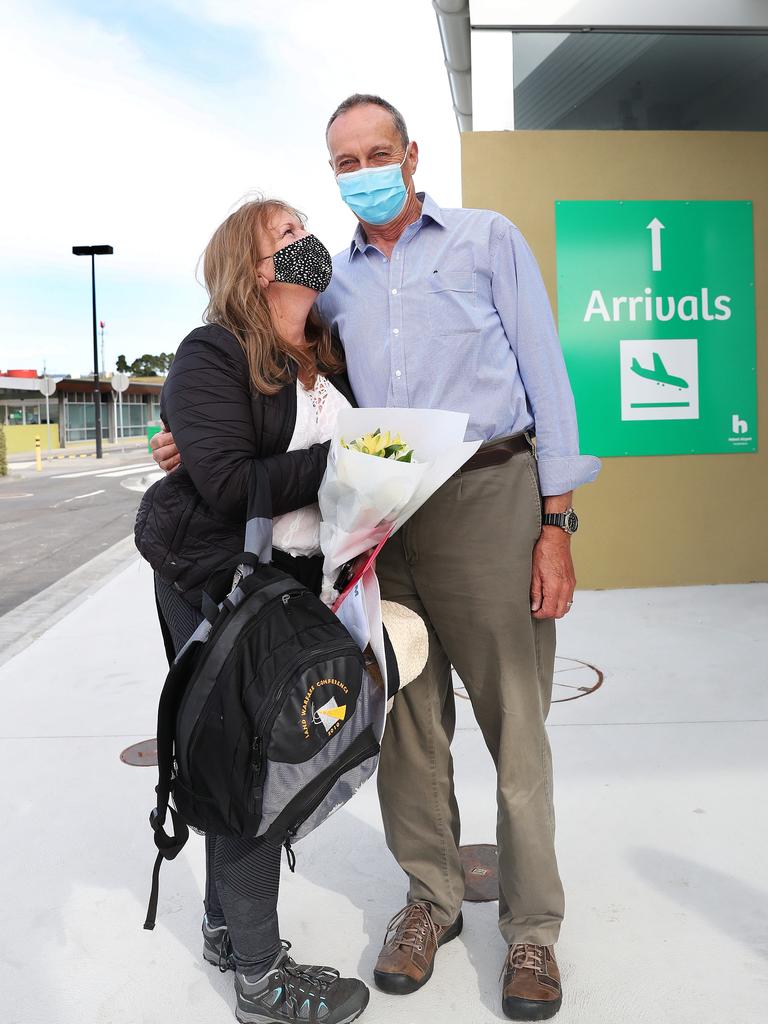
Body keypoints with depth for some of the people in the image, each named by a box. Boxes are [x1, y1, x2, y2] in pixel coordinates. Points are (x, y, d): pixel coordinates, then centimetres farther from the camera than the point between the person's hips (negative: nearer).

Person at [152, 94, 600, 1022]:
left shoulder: (487, 239, 8)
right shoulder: (334, 282, 18)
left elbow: (546, 378, 2)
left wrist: (556, 522, -7)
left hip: (488, 497, -3)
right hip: (383, 516, 4)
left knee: (514, 723, 0)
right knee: (406, 717, 9)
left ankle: (530, 925, 17)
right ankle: (432, 896, 27)